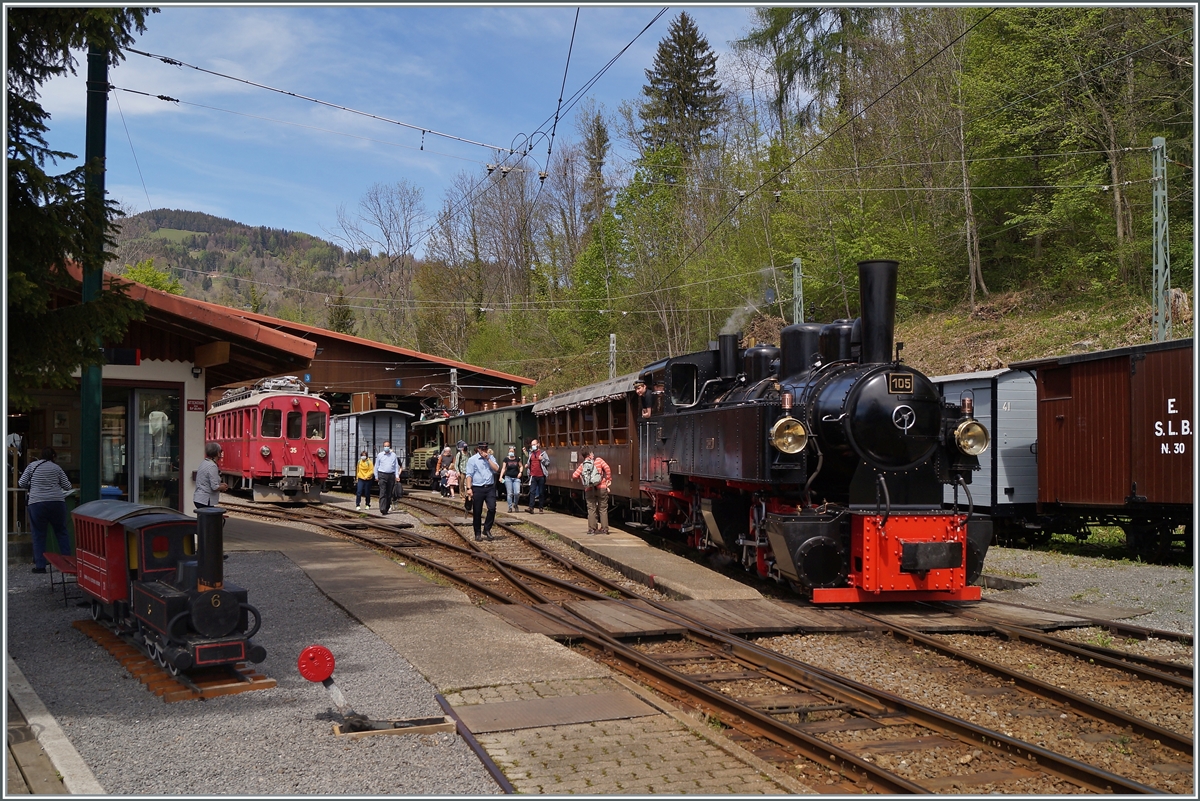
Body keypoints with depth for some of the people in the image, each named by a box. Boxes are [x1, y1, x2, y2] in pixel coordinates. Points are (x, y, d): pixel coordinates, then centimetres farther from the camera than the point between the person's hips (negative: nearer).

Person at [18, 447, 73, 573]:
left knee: (39, 535, 5)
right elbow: (67, 486, 7)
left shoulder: (32, 466, 5)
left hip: (37, 503, 0)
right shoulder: (56, 468, 6)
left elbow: (21, 484, 4)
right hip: (57, 502, 1)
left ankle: (40, 565, 3)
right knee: (61, 532, 11)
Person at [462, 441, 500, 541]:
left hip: (490, 488, 3)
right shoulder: (472, 460, 1)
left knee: (492, 508, -11)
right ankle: (477, 534, 13)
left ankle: (487, 529, 8)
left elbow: (497, 469, -2)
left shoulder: (491, 458, 12)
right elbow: (468, 475, -4)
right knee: (477, 513, 3)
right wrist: (469, 488, -14)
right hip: (477, 489, -3)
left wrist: (488, 459, -6)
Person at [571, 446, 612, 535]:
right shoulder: (598, 460, 2)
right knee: (603, 509, 7)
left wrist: (580, 478, 20)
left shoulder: (582, 465, 7)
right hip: (601, 488, -1)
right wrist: (609, 479, 0)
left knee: (591, 509, 8)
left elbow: (574, 476, 1)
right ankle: (604, 529, 6)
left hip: (589, 490, 1)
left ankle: (592, 529, 5)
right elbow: (607, 468, -10)